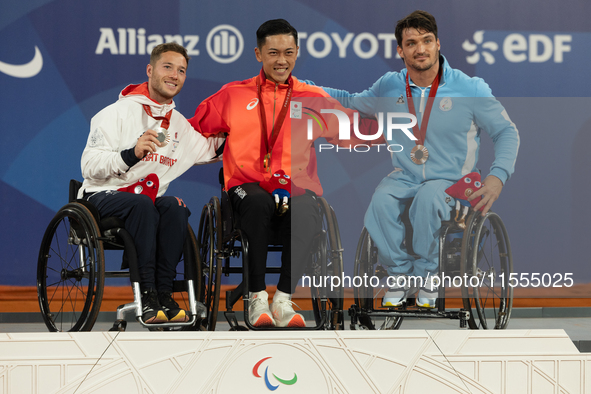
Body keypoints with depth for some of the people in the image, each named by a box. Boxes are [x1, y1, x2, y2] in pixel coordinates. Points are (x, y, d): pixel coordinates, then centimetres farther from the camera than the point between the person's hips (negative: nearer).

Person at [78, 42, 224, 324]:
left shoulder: (179, 124, 16)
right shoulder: (119, 112, -4)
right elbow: (90, 166, -13)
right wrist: (132, 154, -28)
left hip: (148, 199, 5)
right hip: (104, 196, -5)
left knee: (173, 207, -28)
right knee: (142, 204, -36)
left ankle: (164, 294, -27)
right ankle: (147, 297, -37)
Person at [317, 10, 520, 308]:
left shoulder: (470, 88, -6)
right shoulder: (390, 86, 5)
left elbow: (506, 132, 0)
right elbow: (353, 102, 24)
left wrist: (497, 177, -17)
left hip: (450, 180, -3)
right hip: (405, 177, 3)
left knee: (427, 200, -37)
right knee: (380, 202, -31)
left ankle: (426, 273, -15)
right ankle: (400, 273, -10)